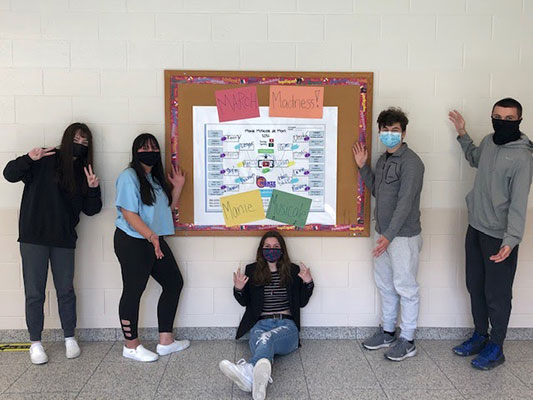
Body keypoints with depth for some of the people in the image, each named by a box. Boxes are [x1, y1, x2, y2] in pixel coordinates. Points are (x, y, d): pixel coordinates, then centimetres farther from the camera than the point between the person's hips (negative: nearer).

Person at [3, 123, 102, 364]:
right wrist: (29, 159, -25)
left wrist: (93, 188, -11)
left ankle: (69, 338, 24)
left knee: (66, 291, 10)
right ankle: (35, 343, 18)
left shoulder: (83, 172, 8)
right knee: (34, 293, 4)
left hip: (64, 239, 3)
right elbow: (10, 174, -8)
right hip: (34, 237, -3)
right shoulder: (45, 161, -3)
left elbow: (91, 210, 7)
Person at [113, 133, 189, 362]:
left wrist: (178, 187, 7)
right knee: (133, 291, 1)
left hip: (155, 241, 9)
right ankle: (131, 346, 17)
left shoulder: (156, 178, 15)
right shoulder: (129, 177, -12)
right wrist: (151, 236, -29)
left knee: (174, 283, 10)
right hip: (133, 242, -9)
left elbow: (168, 207, 20)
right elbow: (128, 214, -19)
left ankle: (165, 341, 19)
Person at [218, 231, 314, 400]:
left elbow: (302, 302, 17)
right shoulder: (252, 270, 15)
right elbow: (244, 302, 21)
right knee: (259, 340, -40)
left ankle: (249, 370, -73)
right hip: (261, 323, 1)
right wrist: (238, 289, -1)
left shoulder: (293, 270, 14)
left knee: (267, 338, -41)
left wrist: (308, 283, 0)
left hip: (286, 324, -1)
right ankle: (259, 378, -73)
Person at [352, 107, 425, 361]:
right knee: (385, 285, 18)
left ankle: (407, 341, 17)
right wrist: (363, 167, 10)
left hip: (404, 236, -9)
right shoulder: (383, 160, 11)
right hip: (383, 233, 9)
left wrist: (389, 235, -27)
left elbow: (405, 202, -22)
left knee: (405, 288, 2)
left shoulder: (411, 162, -16)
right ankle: (387, 332, 33)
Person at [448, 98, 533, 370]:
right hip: (475, 228, 7)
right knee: (475, 286, 18)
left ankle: (496, 348, 23)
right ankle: (480, 336, 36)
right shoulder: (488, 142, 4)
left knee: (497, 294, 5)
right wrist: (462, 134, 24)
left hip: (499, 236, -7)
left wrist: (511, 240, -32)